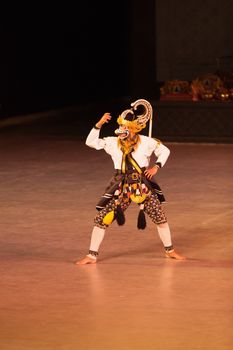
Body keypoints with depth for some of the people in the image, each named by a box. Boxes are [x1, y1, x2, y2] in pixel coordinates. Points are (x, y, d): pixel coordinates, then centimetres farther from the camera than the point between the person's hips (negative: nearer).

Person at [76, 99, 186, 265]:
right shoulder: (113, 142, -3)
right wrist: (99, 124, -17)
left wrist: (156, 167, -6)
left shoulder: (145, 142, -6)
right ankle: (92, 255, 3)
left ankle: (170, 250, 26)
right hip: (121, 188, 1)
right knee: (102, 219, -6)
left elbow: (165, 150, 7)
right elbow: (91, 142, -8)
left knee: (161, 217, 4)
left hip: (144, 187, 0)